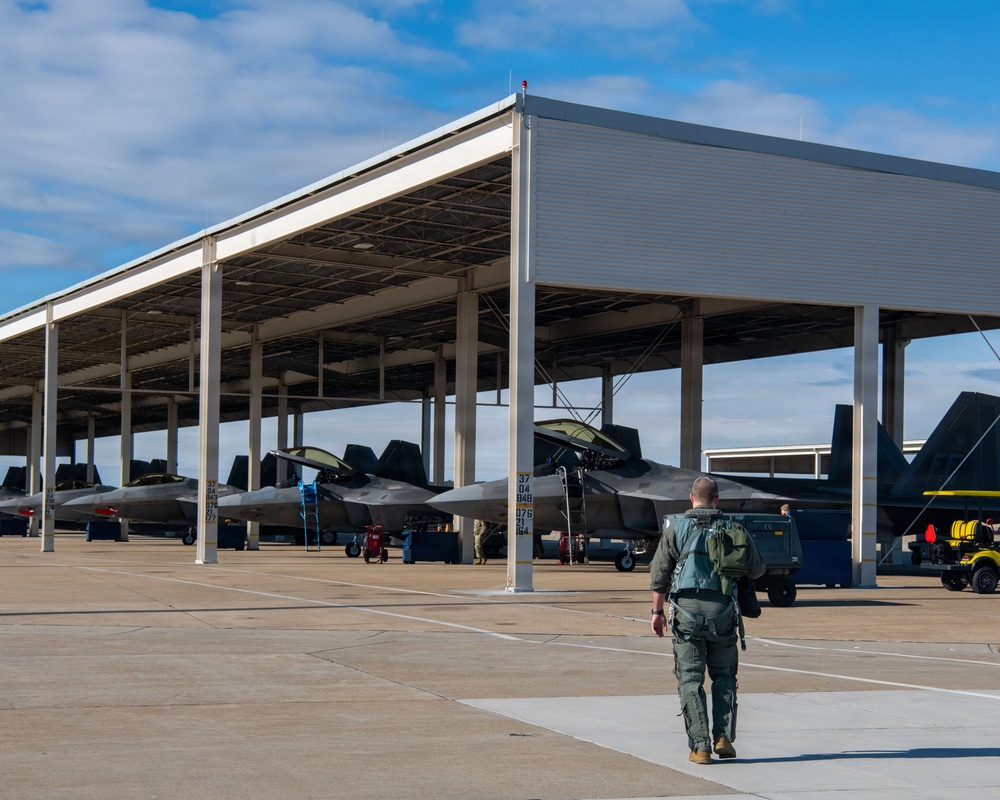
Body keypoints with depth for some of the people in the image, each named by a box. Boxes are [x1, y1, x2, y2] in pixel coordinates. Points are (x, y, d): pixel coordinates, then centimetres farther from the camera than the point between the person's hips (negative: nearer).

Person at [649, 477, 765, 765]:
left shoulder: (676, 527, 4)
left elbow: (659, 573, 3)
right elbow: (756, 568, 8)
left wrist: (657, 611, 11)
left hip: (687, 610, -1)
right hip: (722, 609, 1)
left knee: (690, 679, 4)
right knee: (724, 676, 16)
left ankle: (700, 746, -1)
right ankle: (723, 737, 6)